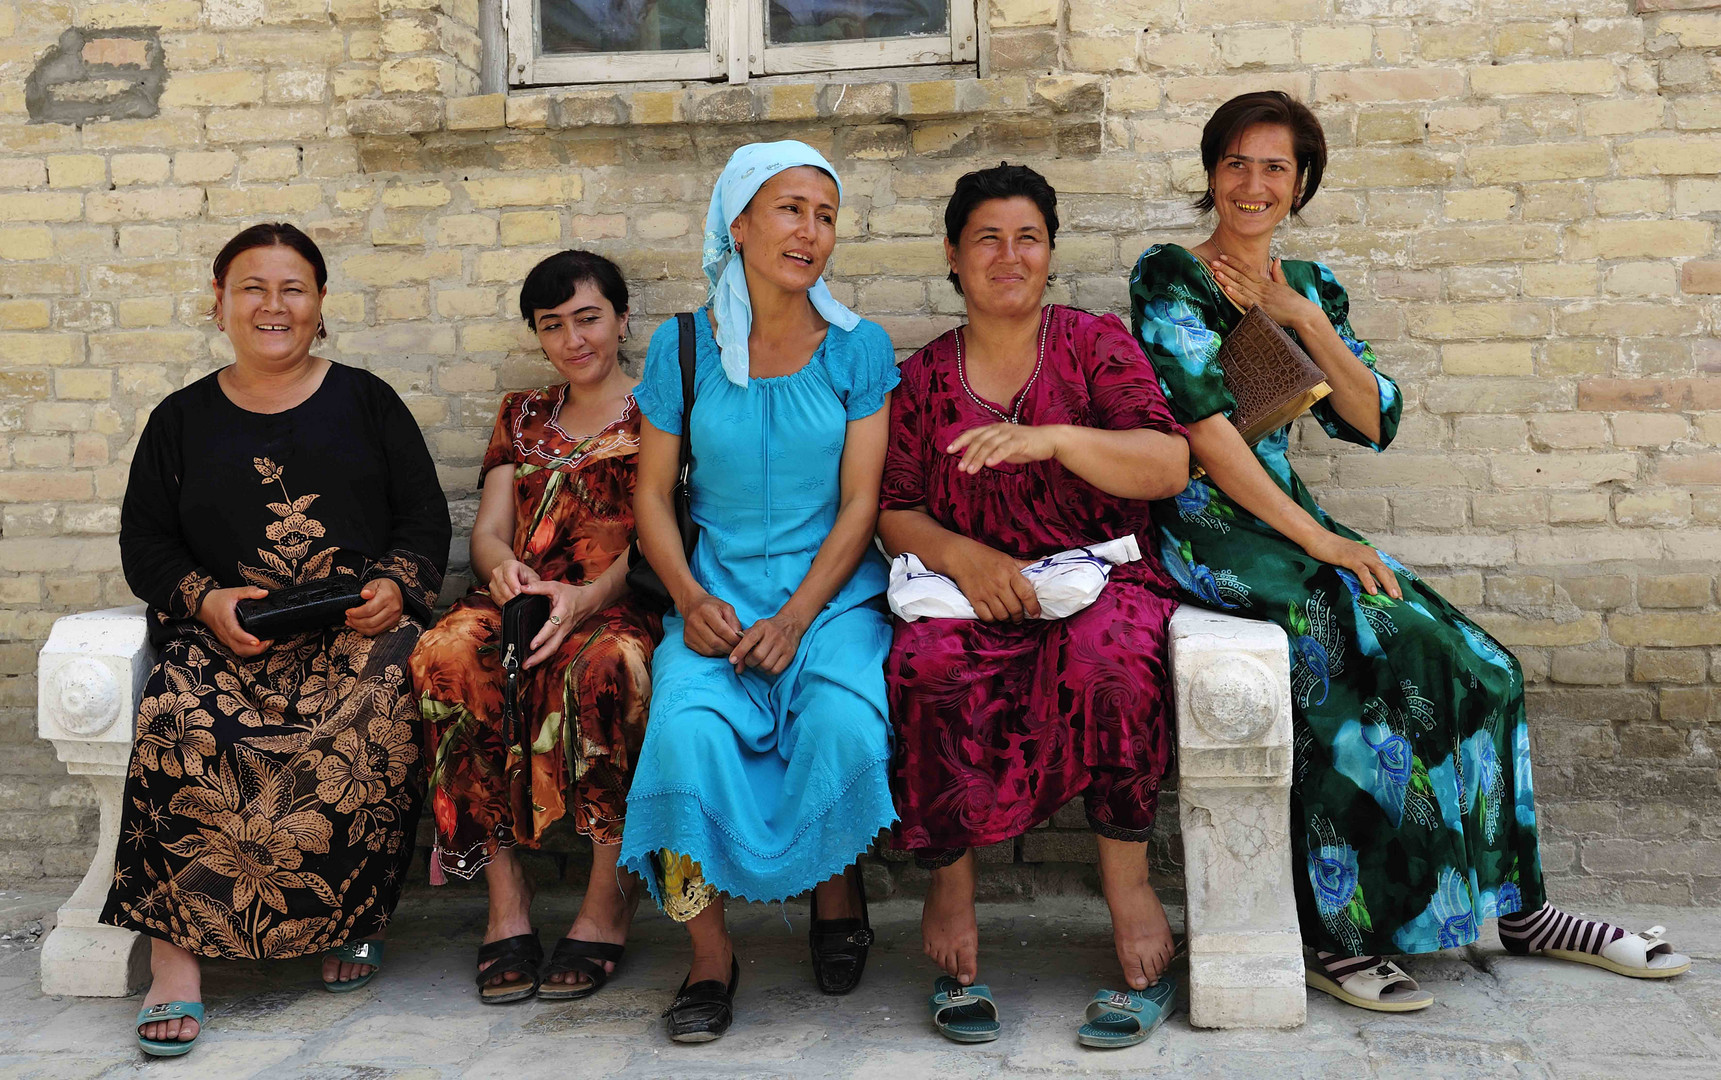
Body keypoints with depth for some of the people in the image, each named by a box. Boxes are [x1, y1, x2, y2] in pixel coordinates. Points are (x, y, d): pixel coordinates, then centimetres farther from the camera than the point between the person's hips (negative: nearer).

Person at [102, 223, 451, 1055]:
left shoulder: (366, 401, 16)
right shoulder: (182, 419, 18)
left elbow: (426, 515, 13)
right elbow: (144, 543, 14)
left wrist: (397, 586, -8)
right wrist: (207, 601, -7)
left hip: (359, 624, -1)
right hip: (231, 635, 1)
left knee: (369, 718, -35)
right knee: (181, 721, -33)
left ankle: (353, 918, -14)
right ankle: (174, 955, -28)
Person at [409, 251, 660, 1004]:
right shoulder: (523, 417, 25)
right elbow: (488, 529, 13)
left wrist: (587, 596, -22)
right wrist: (501, 566, -13)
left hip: (622, 604, -3)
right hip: (519, 599, 4)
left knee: (608, 667, -39)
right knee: (447, 654, -31)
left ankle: (608, 909, -29)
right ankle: (505, 903, -27)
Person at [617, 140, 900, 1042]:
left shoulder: (858, 350, 2)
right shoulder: (684, 346, 5)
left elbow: (860, 503, -2)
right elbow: (652, 494, 7)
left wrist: (798, 616, -15)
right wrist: (690, 599, -10)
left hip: (833, 592, 0)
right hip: (718, 593, 1)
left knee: (844, 719, -30)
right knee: (687, 724, -29)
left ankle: (837, 889, 3)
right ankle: (709, 957, -11)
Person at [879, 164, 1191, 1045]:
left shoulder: (1095, 344, 8)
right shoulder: (923, 377, 15)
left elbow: (1170, 467, -6)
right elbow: (893, 512, 9)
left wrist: (1051, 439, -21)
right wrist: (959, 554, -13)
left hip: (1105, 581, -1)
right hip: (975, 594, 2)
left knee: (1107, 652, -36)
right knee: (927, 665, -32)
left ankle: (1126, 881, -21)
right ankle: (950, 881, -15)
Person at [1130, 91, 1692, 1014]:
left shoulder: (1310, 285, 15)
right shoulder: (1168, 277, -5)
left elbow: (1372, 422, 6)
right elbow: (1205, 428, -15)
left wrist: (1305, 320, -7)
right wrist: (1319, 540, -18)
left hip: (1288, 515, 7)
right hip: (1204, 525, -6)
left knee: (1474, 663, -7)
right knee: (1371, 652, -28)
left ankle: (1513, 903, 7)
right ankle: (1330, 931, -18)